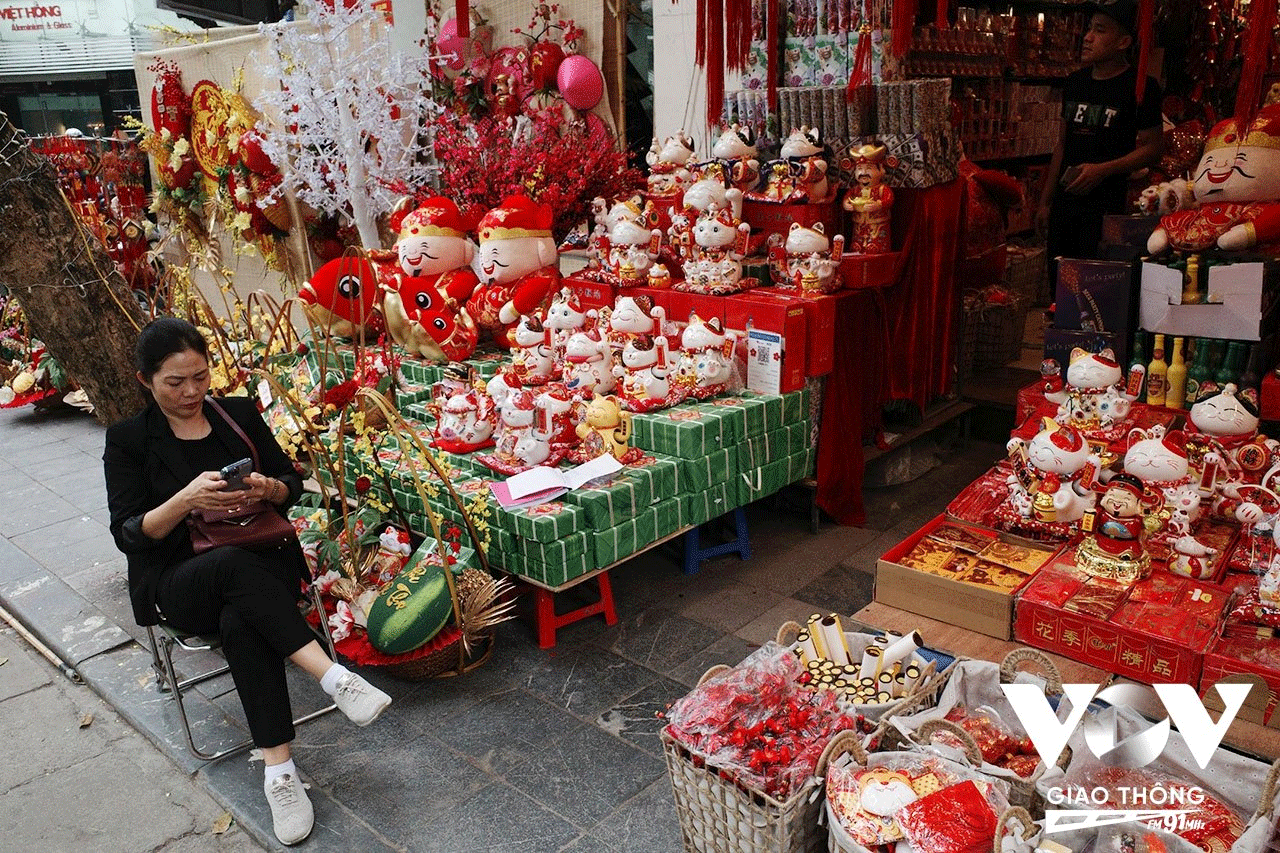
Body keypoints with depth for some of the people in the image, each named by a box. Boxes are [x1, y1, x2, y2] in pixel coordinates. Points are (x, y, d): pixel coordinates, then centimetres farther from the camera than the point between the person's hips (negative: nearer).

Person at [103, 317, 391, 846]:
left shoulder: (240, 414, 8)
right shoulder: (128, 440, 2)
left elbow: (293, 484, 10)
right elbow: (129, 534, -6)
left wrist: (268, 488, -15)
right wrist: (186, 499, -25)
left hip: (263, 566, 2)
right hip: (178, 582, -1)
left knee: (241, 621, -35)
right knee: (236, 564, -38)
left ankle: (279, 770, -36)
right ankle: (333, 675, -43)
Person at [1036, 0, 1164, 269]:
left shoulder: (1140, 87, -5)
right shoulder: (1074, 82, 14)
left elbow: (1153, 148, -6)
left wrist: (1103, 170, -19)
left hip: (1106, 204, -6)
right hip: (1064, 201, 6)